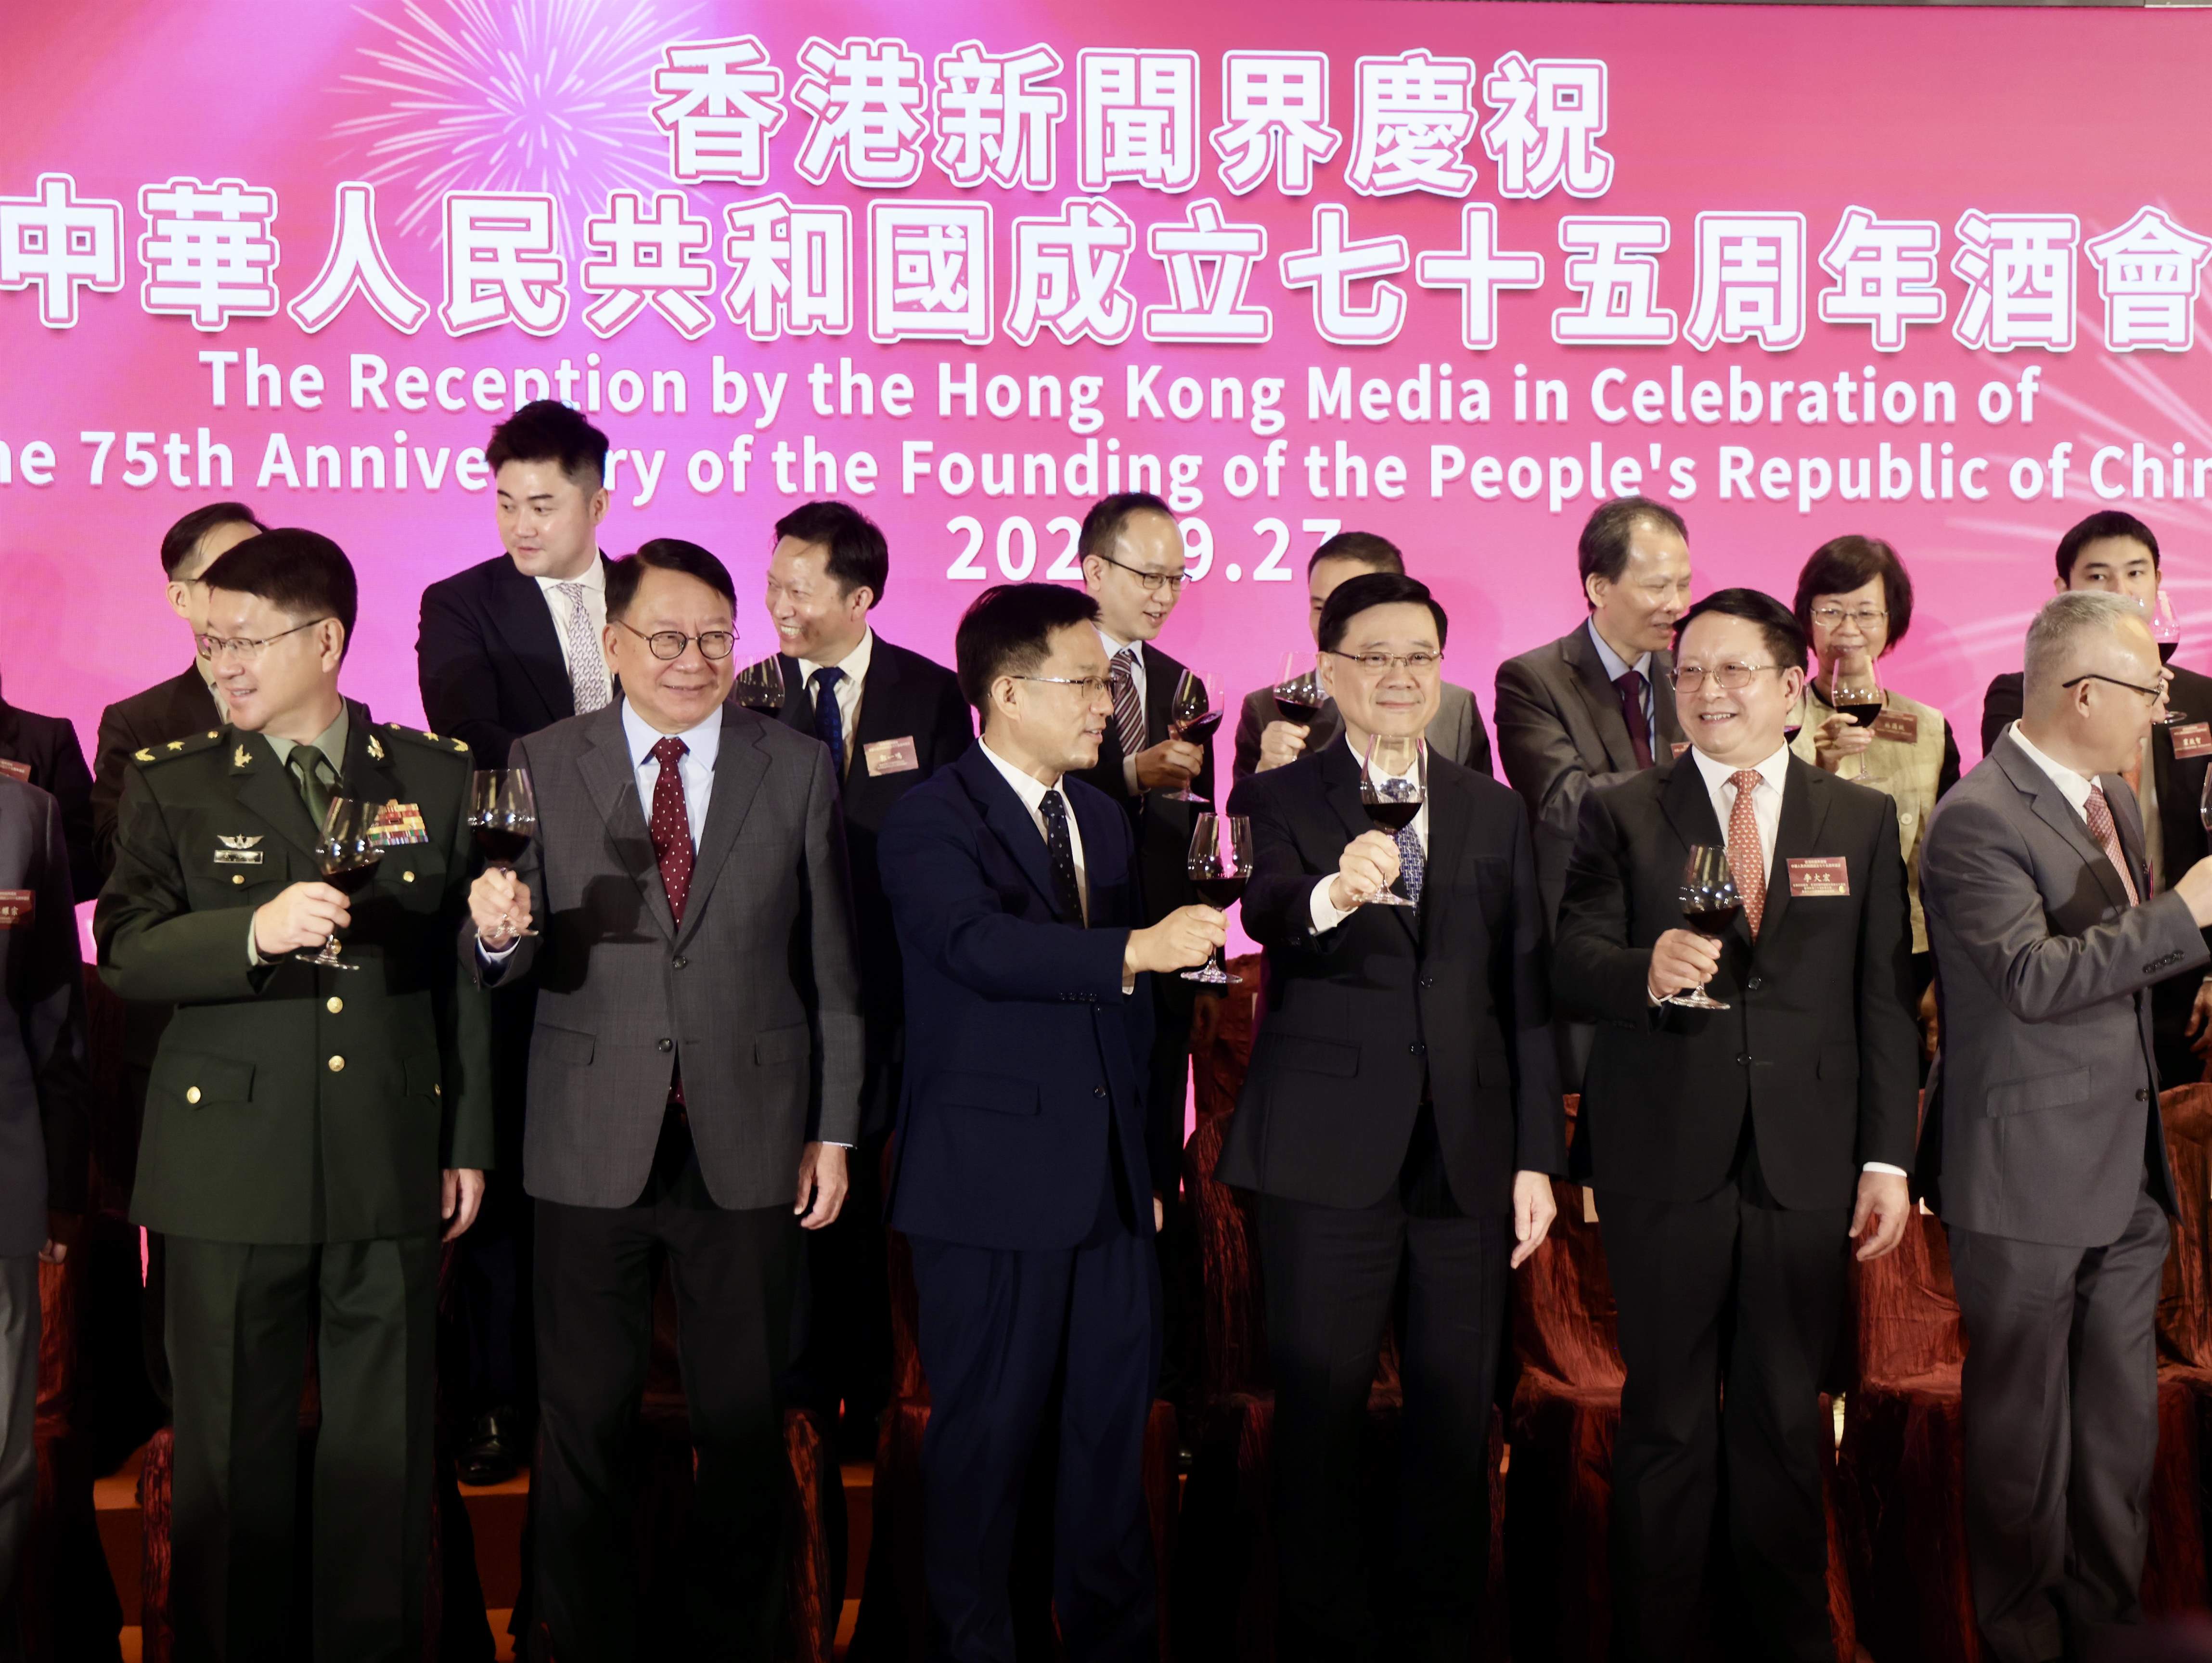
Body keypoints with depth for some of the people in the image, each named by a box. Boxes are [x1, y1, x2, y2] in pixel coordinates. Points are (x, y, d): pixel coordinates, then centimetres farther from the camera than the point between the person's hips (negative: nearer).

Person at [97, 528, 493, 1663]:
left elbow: (465, 972, 8)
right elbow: (126, 952, -6)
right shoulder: (170, 785, 4)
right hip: (229, 1168, 0)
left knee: (385, 1445, 9)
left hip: (392, 1167, 1)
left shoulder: (437, 780, 6)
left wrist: (469, 1142, 7)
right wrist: (256, 931, -24)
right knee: (231, 1450, 8)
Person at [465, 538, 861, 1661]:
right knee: (584, 1420, 11)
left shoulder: (798, 769, 2)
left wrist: (835, 1127, 2)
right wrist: (499, 934, -25)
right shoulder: (543, 766, 1)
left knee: (745, 1420, 12)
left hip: (750, 1143, 1)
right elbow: (519, 963, -1)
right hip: (593, 1146, 0)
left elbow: (829, 966, 4)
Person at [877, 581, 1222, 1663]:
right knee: (987, 1431, 3)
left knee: (1113, 1419, 14)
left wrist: (1140, 1152, 17)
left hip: (1108, 1177, 7)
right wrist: (1137, 949, -36)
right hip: (993, 1177, -7)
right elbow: (985, 947, -27)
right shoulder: (932, 823, -9)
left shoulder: (1103, 820, 15)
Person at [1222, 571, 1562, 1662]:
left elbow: (1526, 994, 10)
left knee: (1458, 1411, 10)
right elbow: (1267, 914, -20)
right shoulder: (1276, 802, 2)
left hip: (1469, 1155, 3)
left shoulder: (1495, 813, 12)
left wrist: (1537, 1158, 5)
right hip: (1328, 1154, -3)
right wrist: (1334, 892, -43)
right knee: (1320, 1409, 4)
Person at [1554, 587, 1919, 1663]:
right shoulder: (1621, 815, 4)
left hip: (1807, 1167, 1)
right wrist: (1647, 968, -27)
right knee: (1667, 1416, 7)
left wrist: (1889, 1158, 1)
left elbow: (1884, 999, 5)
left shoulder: (1863, 820, 8)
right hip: (1665, 1162, -1)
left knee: (1787, 1417, 11)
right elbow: (1573, 961, -5)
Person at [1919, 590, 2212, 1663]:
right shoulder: (1979, 820, -17)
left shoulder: (2112, 796, 11)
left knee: (2121, 1426, 16)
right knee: (2025, 1431, 7)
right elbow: (2036, 978, -27)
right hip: (2028, 1181, -8)